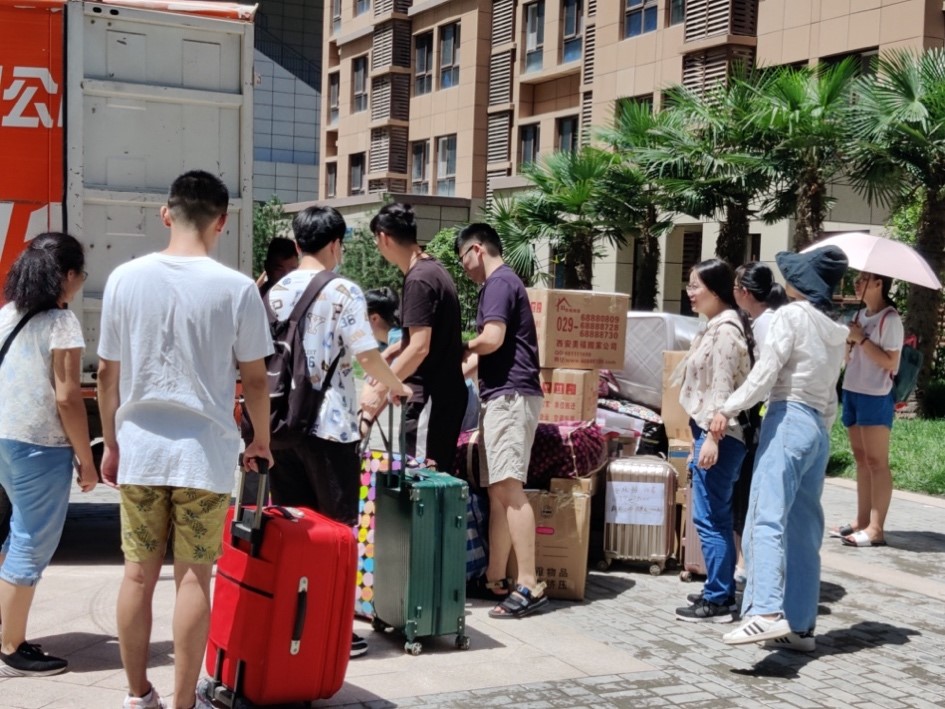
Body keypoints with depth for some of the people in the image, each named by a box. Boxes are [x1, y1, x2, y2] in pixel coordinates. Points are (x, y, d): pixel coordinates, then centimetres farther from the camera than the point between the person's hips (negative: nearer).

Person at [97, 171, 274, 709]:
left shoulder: (126, 278, -1)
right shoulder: (236, 288, -8)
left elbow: (107, 373, 4)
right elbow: (255, 378, -2)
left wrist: (112, 444, 16)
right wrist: (262, 441, 14)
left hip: (139, 448, 3)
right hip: (205, 452, -2)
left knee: (139, 573, 11)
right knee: (194, 577, 4)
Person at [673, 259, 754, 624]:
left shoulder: (726, 330, -15)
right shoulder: (716, 326, 16)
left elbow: (722, 389, -20)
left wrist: (712, 437, -23)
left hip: (720, 434, -11)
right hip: (710, 431, 11)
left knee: (709, 518, -7)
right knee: (716, 517, 15)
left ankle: (718, 601, -1)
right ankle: (720, 590, 24)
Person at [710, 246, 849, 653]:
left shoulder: (792, 315, -5)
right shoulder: (835, 331, 18)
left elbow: (765, 373, -13)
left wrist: (728, 410, -10)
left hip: (788, 420, -8)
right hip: (818, 428, 9)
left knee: (767, 519, -17)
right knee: (803, 529, 9)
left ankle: (767, 612, -31)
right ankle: (800, 626, 10)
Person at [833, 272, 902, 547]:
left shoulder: (890, 319, -11)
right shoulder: (859, 314, 13)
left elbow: (890, 362, -17)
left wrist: (862, 338, -17)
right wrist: (849, 339, -2)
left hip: (876, 396, -8)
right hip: (852, 391, 8)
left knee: (876, 462, -6)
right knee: (861, 460, 12)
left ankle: (876, 529, -6)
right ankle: (861, 522, 17)